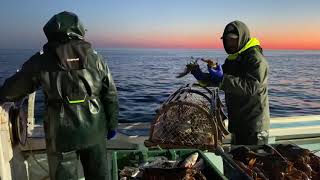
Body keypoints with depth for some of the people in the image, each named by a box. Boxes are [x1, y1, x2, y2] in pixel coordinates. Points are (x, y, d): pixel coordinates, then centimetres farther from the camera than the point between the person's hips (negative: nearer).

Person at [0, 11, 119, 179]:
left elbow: (14, 89, 6)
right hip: (94, 131, 2)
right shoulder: (95, 58, -1)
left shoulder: (42, 60, -5)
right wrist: (112, 124, 10)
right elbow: (110, 95, 0)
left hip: (62, 133, -1)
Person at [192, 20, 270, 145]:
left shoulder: (256, 60, -16)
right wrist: (203, 77, -6)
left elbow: (251, 87, -29)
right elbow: (218, 81, 13)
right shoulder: (231, 59, 11)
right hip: (236, 121, 8)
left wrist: (223, 79, -34)